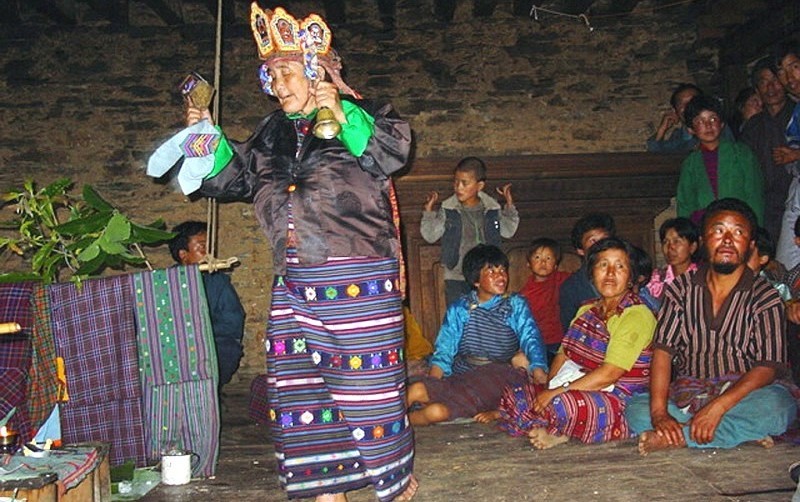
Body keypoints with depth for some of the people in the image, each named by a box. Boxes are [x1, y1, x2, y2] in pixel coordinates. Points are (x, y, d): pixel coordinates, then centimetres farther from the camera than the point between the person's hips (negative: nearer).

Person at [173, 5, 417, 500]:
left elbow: (395, 150, -17)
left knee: (369, 376, 1)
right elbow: (233, 178, 21)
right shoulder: (272, 134, 16)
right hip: (295, 282, 6)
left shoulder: (362, 116, -1)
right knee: (301, 382, 8)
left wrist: (344, 117, -23)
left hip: (358, 279, -6)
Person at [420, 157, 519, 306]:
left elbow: (508, 231, 8)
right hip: (456, 278, -2)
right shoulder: (448, 210, -5)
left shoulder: (492, 209, 1)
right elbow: (430, 235, -6)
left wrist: (509, 204, 1)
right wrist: (429, 209, -15)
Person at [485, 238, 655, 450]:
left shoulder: (638, 316, -11)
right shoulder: (587, 310, 17)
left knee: (563, 404, -37)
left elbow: (609, 375, -20)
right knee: (511, 395, -9)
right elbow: (563, 355, 15)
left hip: (614, 403, -7)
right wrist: (547, 390, -5)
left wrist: (557, 392, -21)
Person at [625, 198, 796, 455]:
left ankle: (678, 437, -27)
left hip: (740, 397, -2)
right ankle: (742, 434, -23)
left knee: (779, 405, -33)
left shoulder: (765, 297, -2)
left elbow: (769, 367, -11)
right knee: (637, 411, -23)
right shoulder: (681, 289, 5)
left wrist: (718, 406, -27)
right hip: (685, 398, 2)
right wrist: (659, 413, -21)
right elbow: (663, 349, -5)